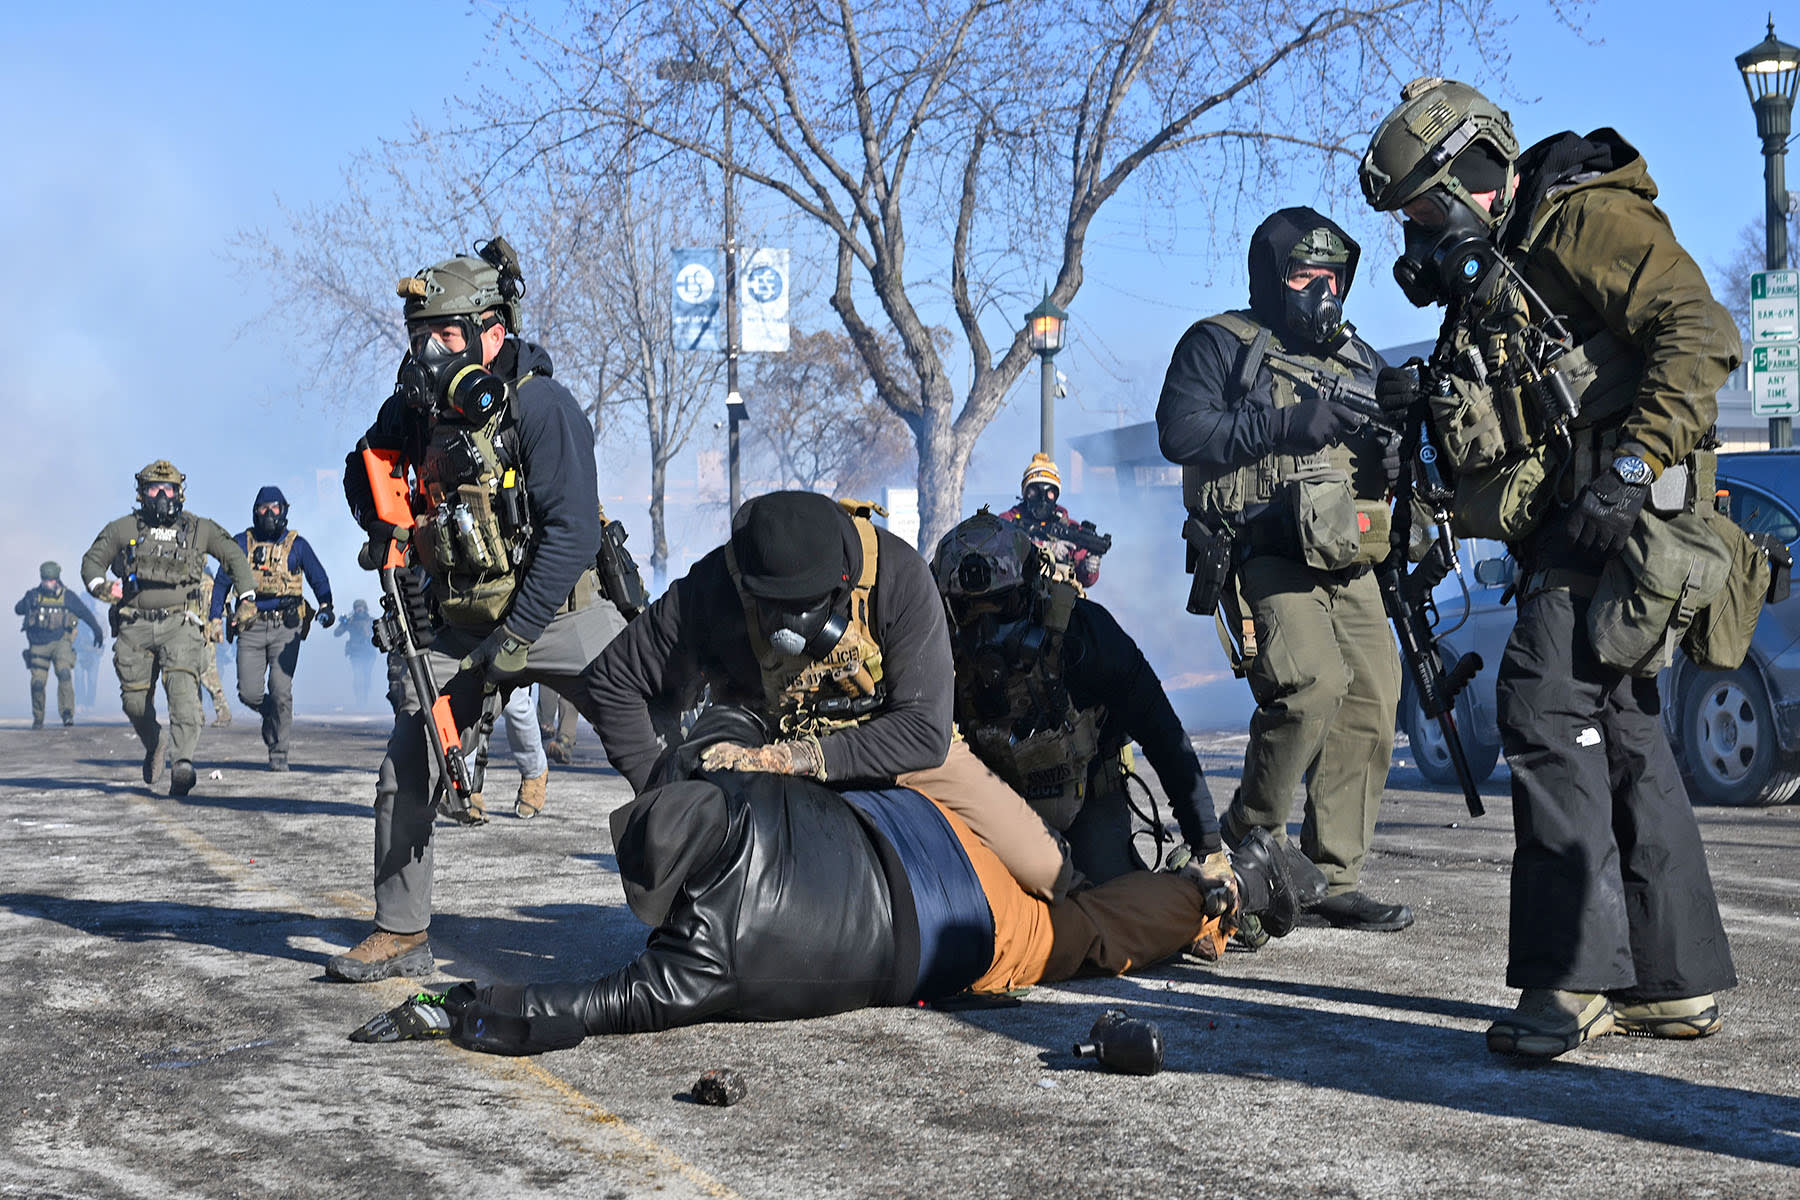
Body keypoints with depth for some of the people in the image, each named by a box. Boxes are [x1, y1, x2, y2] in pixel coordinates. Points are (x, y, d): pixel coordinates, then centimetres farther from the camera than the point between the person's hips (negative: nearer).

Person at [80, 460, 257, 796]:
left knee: (182, 687, -24)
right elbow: (92, 560, 17)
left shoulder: (199, 529, 10)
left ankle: (182, 763, -34)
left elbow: (235, 557, 19)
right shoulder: (123, 529, 10)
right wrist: (100, 585, -5)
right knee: (135, 700, 3)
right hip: (135, 626, 2)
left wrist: (246, 598, 9)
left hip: (180, 623, -2)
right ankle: (153, 747, 34)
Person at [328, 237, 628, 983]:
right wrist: (384, 534, 1)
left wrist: (514, 639, -24)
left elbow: (572, 534, -22)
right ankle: (400, 935, 12)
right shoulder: (414, 410, 0)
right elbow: (363, 470, 22)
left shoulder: (542, 406, -17)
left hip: (559, 614, -4)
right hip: (461, 626, 5)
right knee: (403, 775, -2)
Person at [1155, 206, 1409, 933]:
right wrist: (1287, 423, -17)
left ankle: (1333, 881, 8)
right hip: (1266, 555, -7)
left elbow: (1377, 454, 27)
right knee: (1310, 687, -24)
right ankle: (1247, 847, -6)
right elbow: (1179, 432, -12)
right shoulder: (1220, 345, 2)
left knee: (1373, 705, -1)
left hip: (1345, 563, 7)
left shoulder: (1359, 361, 22)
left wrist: (1388, 460, 2)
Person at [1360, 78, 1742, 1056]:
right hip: (1564, 528, 11)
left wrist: (1630, 467, -26)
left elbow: (1700, 334, -18)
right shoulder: (1490, 272, 23)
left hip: (1617, 514, -11)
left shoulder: (1582, 218, -7)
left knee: (1549, 705, -17)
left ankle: (1574, 975, -16)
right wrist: (1432, 404, 7)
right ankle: (1678, 981, 20)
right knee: (1619, 730, 12)